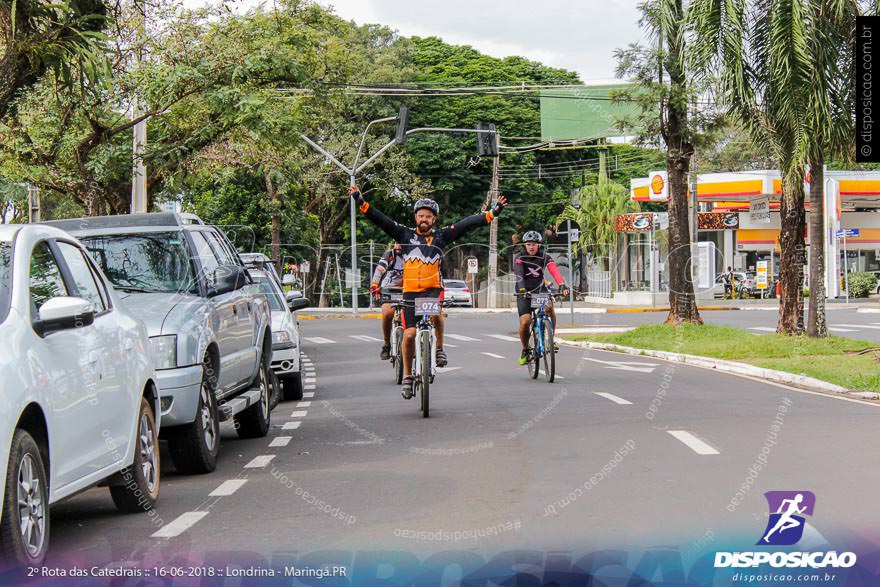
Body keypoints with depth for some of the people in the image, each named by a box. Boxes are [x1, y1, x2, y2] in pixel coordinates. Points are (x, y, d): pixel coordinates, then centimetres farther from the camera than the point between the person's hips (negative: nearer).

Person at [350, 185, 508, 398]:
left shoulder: (440, 236, 4)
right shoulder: (405, 235, 4)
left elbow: (467, 223, -1)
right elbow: (380, 220, -1)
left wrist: (492, 213, -7)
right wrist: (360, 202, -11)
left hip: (434, 289, -1)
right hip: (410, 291, 1)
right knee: (409, 334, -3)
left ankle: (439, 348, -9)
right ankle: (407, 376, 13)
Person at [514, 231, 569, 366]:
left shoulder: (545, 257, -8)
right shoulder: (519, 257, -11)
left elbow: (555, 271, -25)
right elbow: (519, 275, -27)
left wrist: (562, 285, -44)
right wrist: (522, 289, -46)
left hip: (540, 290, 1)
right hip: (524, 292, -1)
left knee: (549, 308, -30)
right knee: (525, 321, -18)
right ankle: (525, 350, 7)